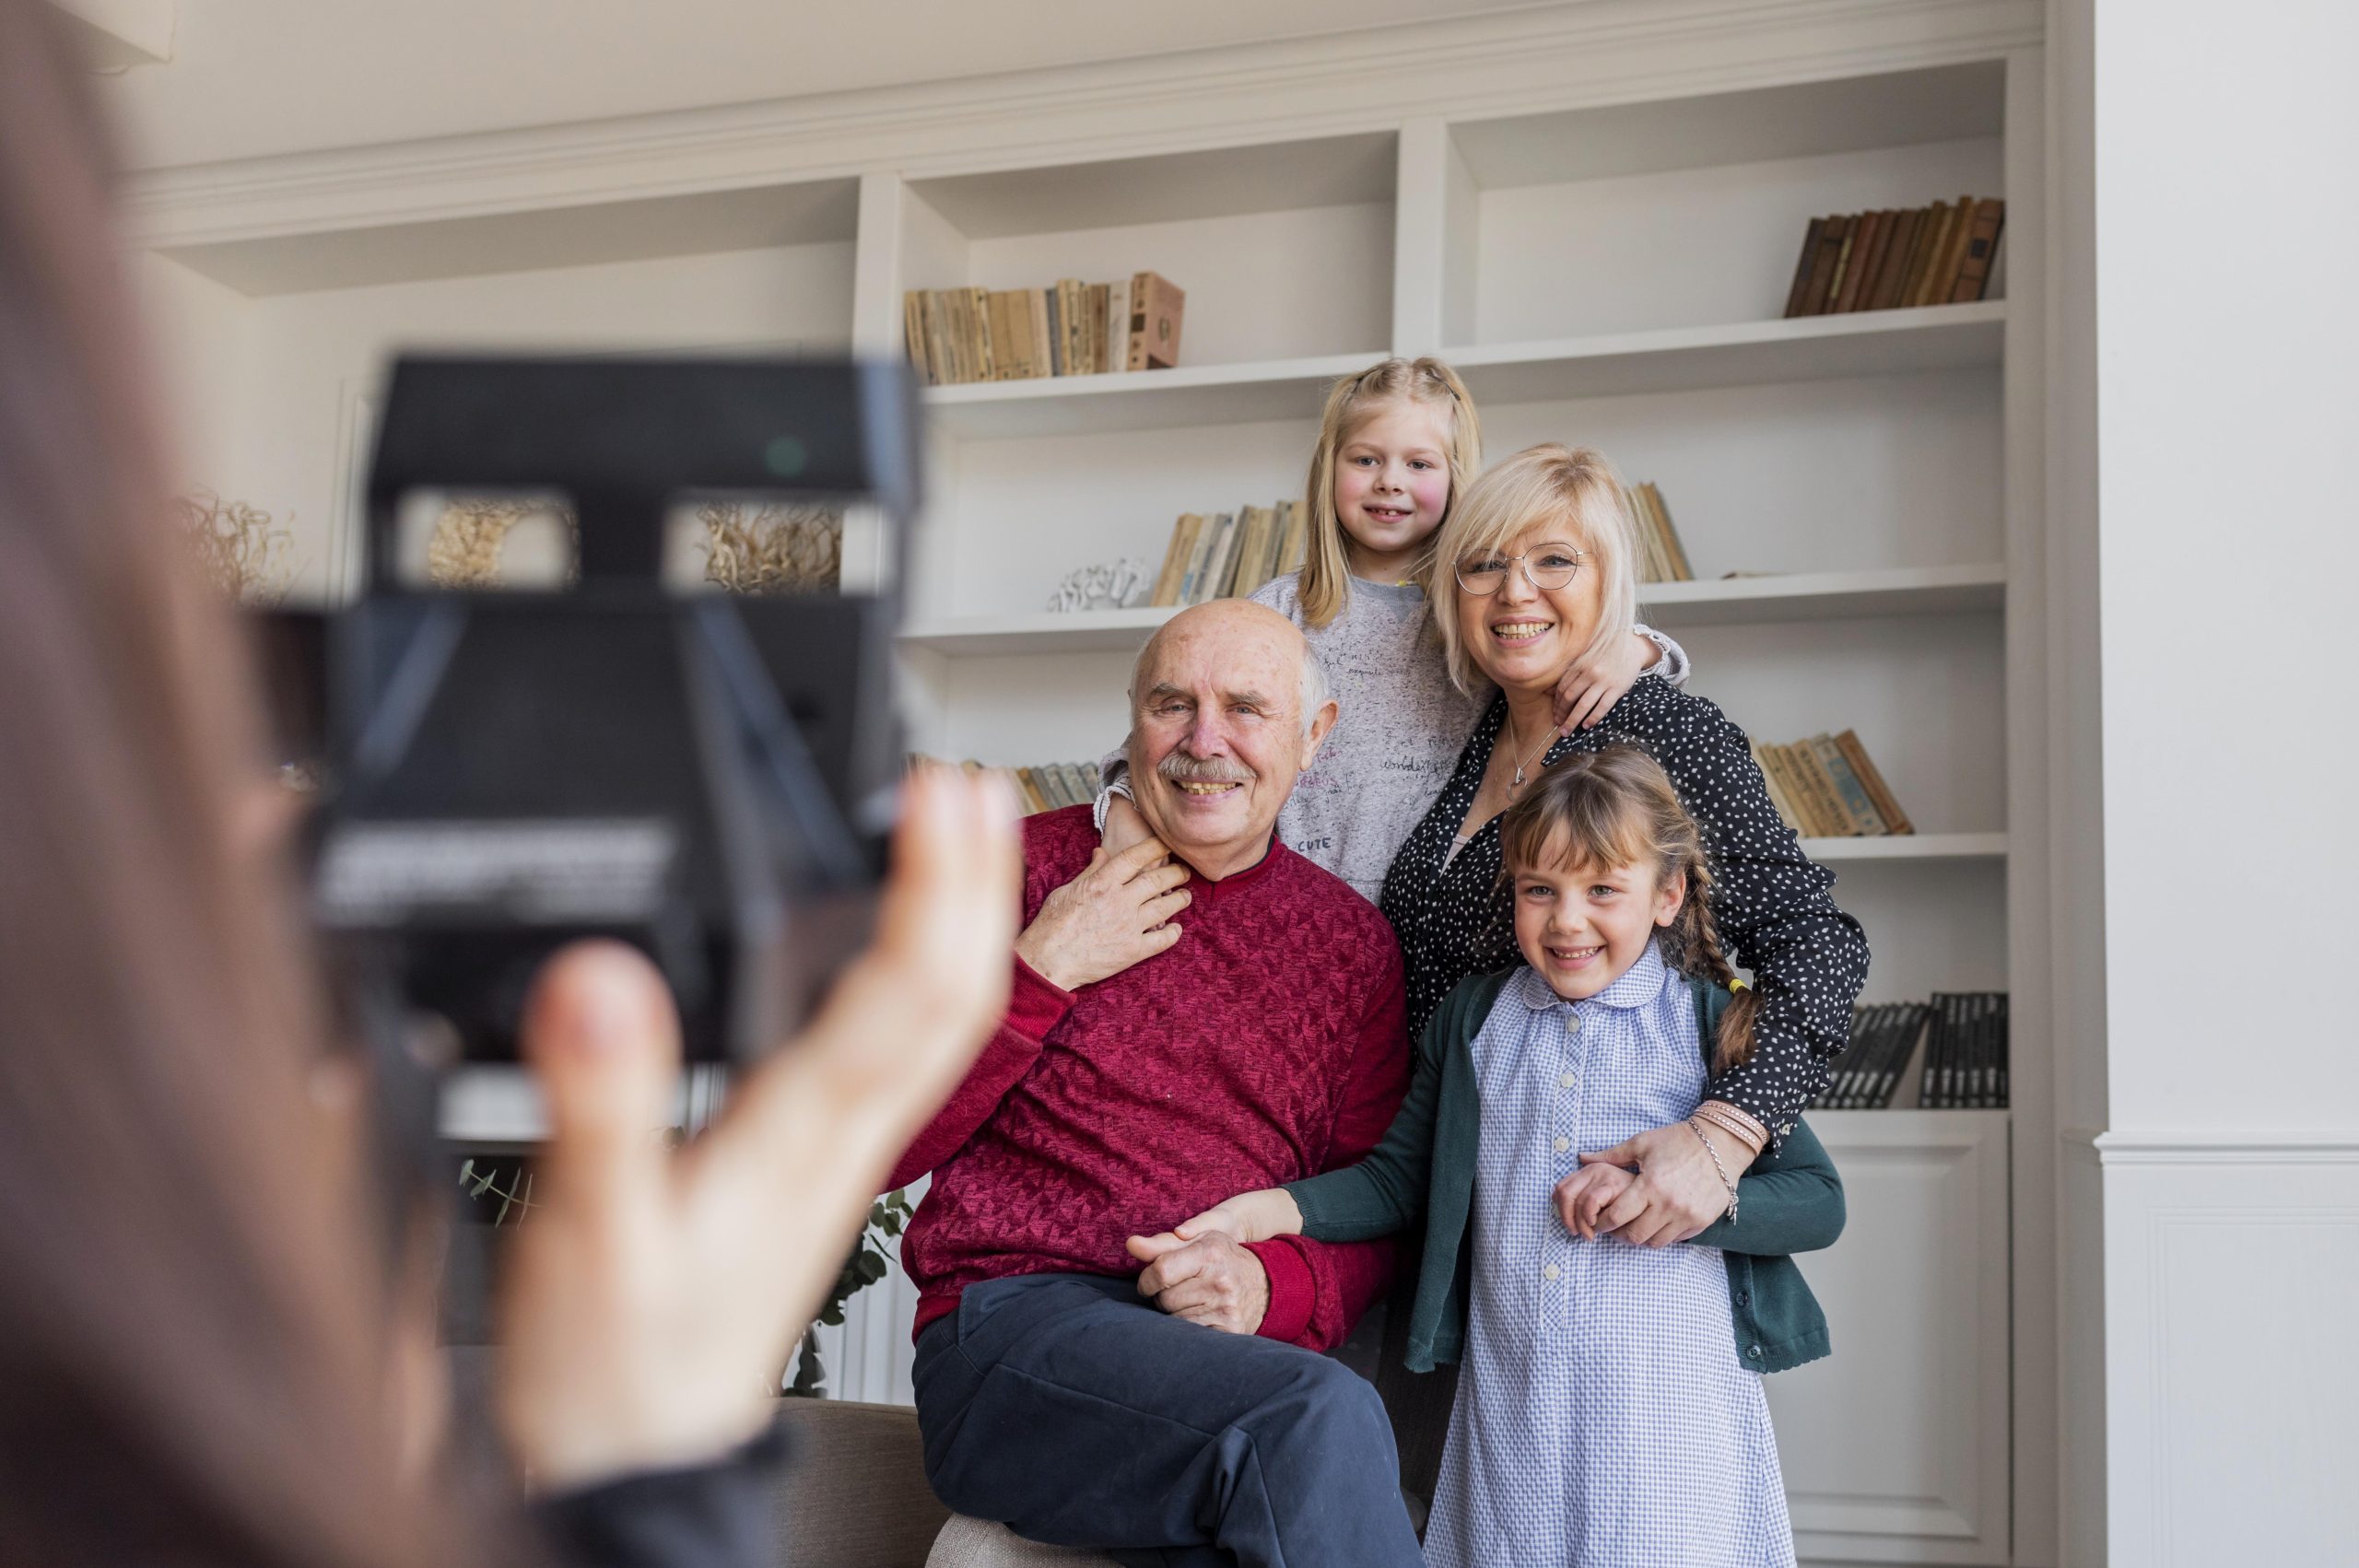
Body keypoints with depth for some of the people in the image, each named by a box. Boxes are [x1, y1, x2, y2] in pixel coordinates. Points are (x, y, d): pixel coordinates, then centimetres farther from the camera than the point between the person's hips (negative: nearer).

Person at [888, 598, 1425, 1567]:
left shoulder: (1353, 941, 14)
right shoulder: (1024, 866, 5)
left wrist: (1274, 1284, -10)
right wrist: (1040, 972, -9)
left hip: (1250, 1351, 3)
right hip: (1014, 1326, -3)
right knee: (1323, 1416, -32)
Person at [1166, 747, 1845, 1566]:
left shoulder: (1713, 1023, 0)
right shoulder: (1473, 1016, 11)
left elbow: (1819, 1203, -4)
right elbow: (1398, 1178, 12)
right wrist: (1269, 1211, -3)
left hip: (1671, 1405, -3)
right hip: (1511, 1404, 3)